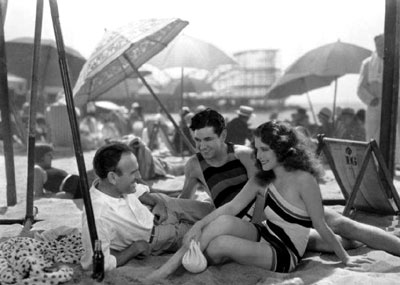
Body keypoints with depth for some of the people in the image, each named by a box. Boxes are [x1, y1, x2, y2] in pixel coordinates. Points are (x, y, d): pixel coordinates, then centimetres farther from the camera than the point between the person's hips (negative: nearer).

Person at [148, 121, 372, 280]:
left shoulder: (303, 179, -19)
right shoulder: (263, 179, 3)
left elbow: (321, 226, -12)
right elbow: (233, 206, -5)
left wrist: (345, 259, -3)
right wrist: (199, 225, -17)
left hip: (285, 254, -6)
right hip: (265, 237, 6)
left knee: (220, 244, -27)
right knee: (224, 221, -24)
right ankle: (168, 267, -23)